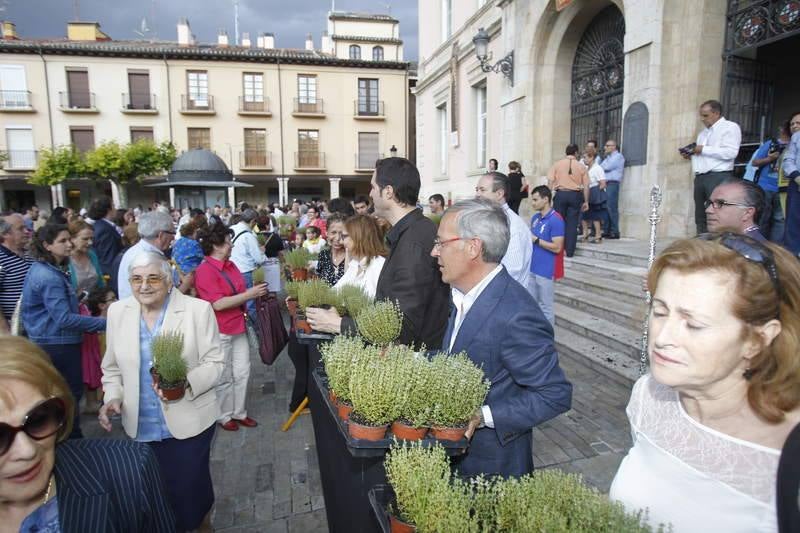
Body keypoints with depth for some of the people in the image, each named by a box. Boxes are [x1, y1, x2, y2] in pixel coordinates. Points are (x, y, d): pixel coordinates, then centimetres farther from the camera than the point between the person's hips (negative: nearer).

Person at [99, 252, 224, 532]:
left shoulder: (198, 309, -11)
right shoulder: (117, 311, 1)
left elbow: (214, 363, -9)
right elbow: (112, 367, 11)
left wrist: (186, 382, -26)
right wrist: (113, 397, -5)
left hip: (189, 422, -3)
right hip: (140, 426, 3)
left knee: (190, 488, 8)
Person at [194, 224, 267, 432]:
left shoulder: (230, 265, 7)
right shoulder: (205, 270, -17)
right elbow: (218, 304, -24)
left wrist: (255, 292, 6)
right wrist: (249, 294, -23)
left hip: (238, 328, 7)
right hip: (219, 332, -7)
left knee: (243, 373, 15)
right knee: (224, 378, 9)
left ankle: (239, 412, 31)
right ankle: (224, 416, 28)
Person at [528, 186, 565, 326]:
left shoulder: (556, 220, -16)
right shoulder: (535, 217, 9)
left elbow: (557, 247, -20)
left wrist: (535, 240, -17)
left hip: (546, 271, -8)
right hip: (532, 268, 8)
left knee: (545, 307, 3)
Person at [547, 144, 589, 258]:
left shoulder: (557, 164, 4)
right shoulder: (581, 166, 6)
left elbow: (550, 182, -2)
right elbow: (586, 186, 5)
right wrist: (586, 201, 11)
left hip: (560, 194, 0)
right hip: (575, 195, 0)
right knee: (572, 224, 3)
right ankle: (569, 252, 5)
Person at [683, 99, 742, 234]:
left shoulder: (730, 127, 0)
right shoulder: (703, 133, 25)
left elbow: (730, 152, -13)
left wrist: (704, 149, -11)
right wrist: (690, 155, 7)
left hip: (719, 177, -8)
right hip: (700, 177, 8)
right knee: (700, 218, 6)